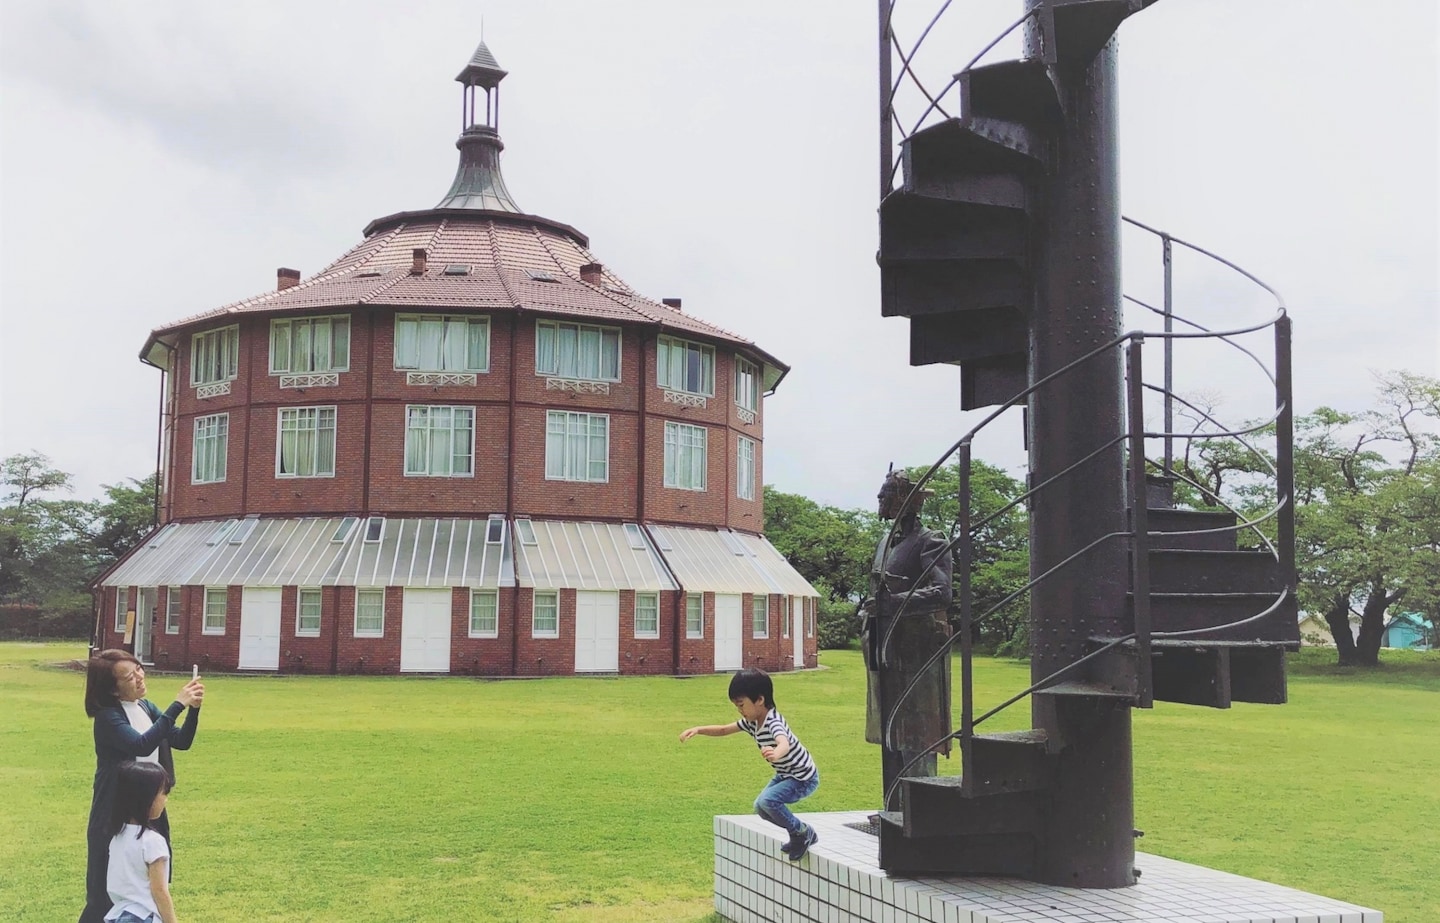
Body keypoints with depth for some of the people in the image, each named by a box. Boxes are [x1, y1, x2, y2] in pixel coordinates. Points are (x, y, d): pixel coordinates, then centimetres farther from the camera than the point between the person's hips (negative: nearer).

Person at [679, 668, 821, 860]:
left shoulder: (773, 722, -30)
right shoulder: (752, 722, -2)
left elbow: (784, 743, -52)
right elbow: (723, 730, 10)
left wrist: (776, 753, -75)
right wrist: (698, 730, -5)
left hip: (804, 779, -10)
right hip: (785, 775, 10)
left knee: (767, 800, -26)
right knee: (760, 808, 12)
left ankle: (803, 832, -6)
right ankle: (798, 836, 21)